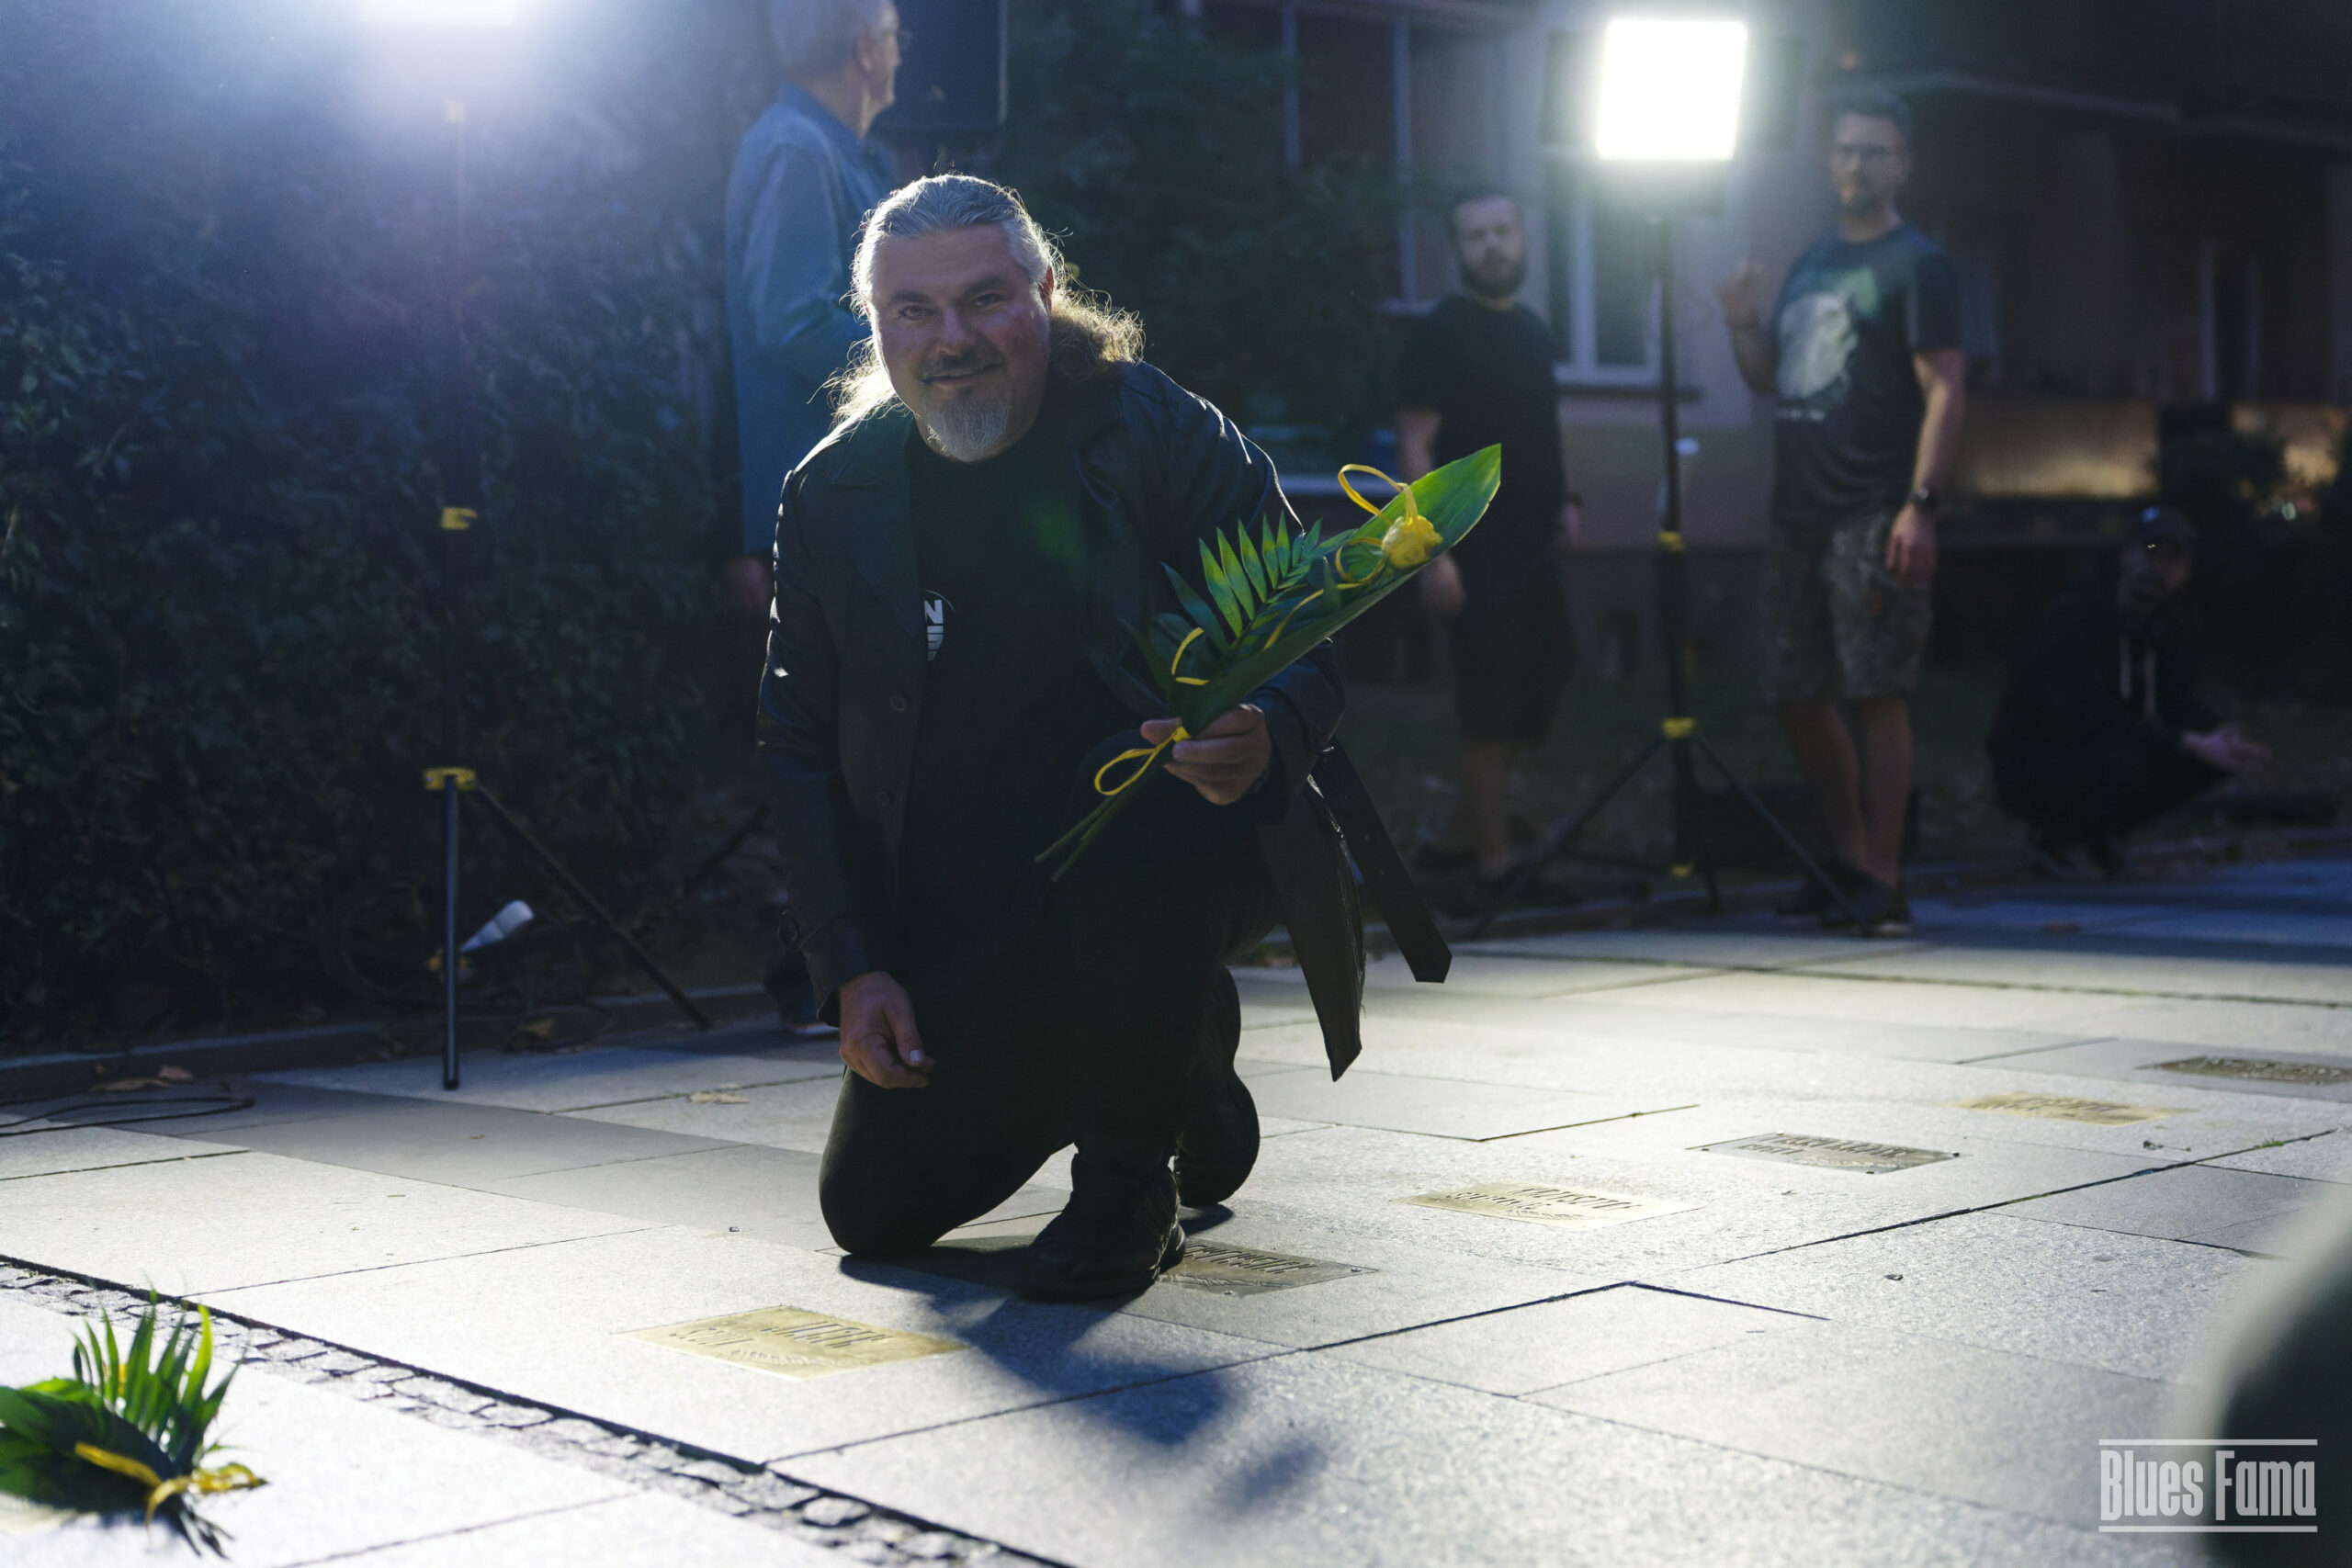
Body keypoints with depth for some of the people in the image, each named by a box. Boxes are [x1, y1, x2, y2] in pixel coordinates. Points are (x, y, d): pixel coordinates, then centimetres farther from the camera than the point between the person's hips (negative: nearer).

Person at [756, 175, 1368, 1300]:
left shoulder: (1160, 435, -10)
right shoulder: (835, 496, -1)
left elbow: (1305, 640, -9)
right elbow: (798, 744, 5)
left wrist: (1265, 738, -35)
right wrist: (853, 967, -6)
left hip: (1165, 867, -4)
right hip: (962, 922, 4)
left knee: (1142, 793, -39)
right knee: (872, 1209, 2)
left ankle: (1131, 1181, -16)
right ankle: (1184, 1059, 25)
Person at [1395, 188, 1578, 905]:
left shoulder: (1532, 330, 15)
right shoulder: (1441, 332, -7)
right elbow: (1415, 447, -12)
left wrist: (1562, 499, 9)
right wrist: (1433, 552, -20)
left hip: (1532, 544, 8)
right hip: (1476, 544, -8)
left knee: (1537, 688, 10)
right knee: (1491, 702, -6)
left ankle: (1461, 833, 22)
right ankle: (1494, 861, 2)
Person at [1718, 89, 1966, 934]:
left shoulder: (1915, 264, -3)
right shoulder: (1811, 262, 19)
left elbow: (1945, 390, -11)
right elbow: (1768, 377, 23)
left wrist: (1920, 505, -20)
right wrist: (1744, 323, 1)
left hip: (1874, 517, -8)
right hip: (1799, 514, 8)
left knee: (1876, 694, -7)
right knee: (1798, 693, 11)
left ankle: (1882, 880, -2)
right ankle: (1848, 856, 25)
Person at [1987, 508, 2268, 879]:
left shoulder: (2154, 628, 6)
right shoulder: (2076, 613, -22)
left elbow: (2179, 704, 4)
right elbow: (2091, 716, -30)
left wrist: (2218, 735, -20)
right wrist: (2193, 743, -32)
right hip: (2031, 771, -8)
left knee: (2214, 759, -5)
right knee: (2119, 762, -38)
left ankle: (2098, 835, 6)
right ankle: (2059, 838, -7)